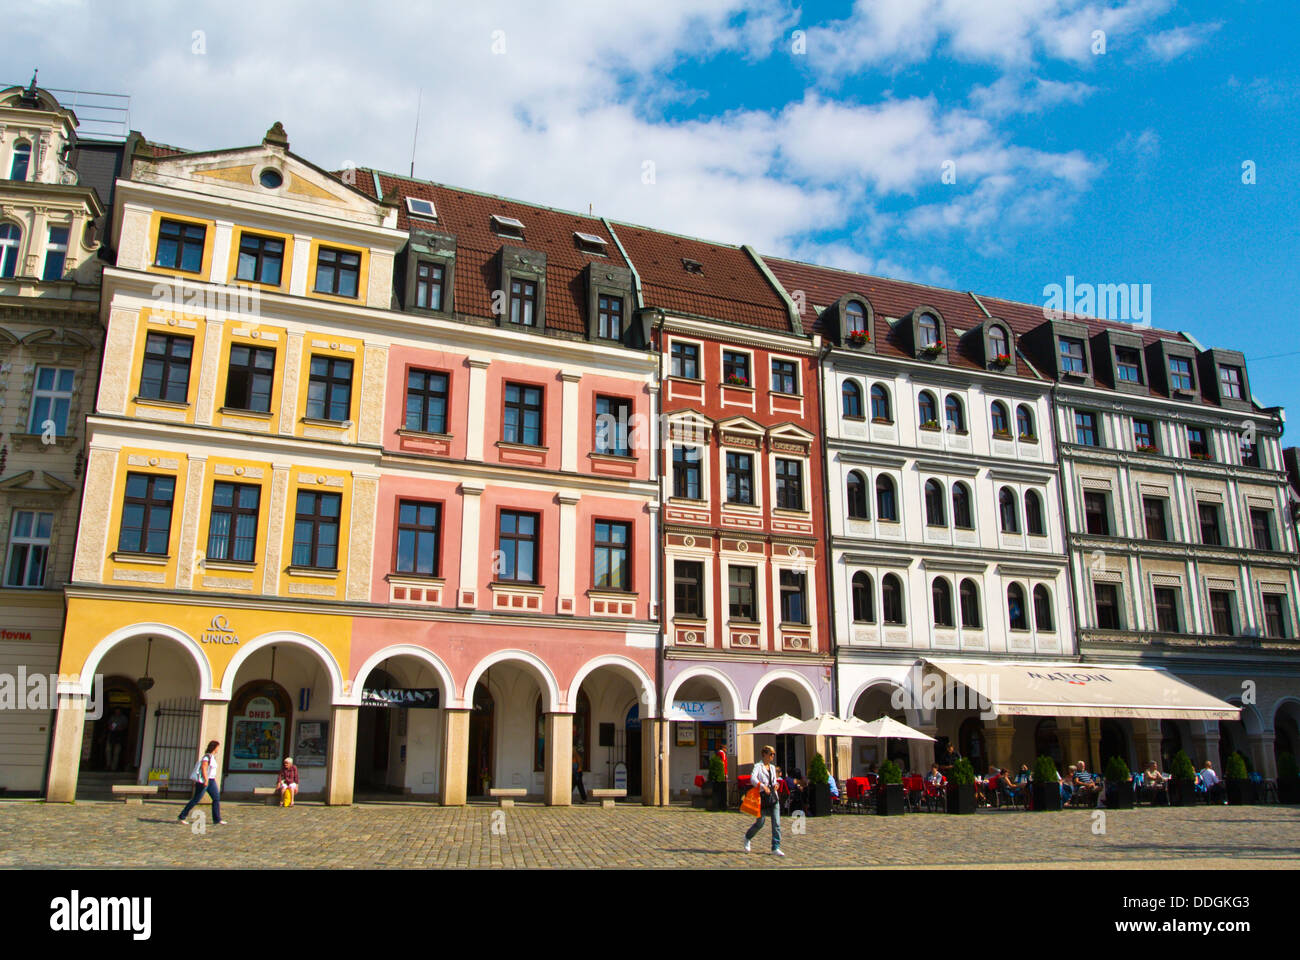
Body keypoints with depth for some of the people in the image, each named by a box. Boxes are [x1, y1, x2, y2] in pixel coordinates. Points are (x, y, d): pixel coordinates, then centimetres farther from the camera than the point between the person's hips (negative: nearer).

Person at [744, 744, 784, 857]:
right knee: (760, 823, 6)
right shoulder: (758, 766, -6)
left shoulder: (772, 767, 14)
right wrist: (763, 786, -37)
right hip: (763, 797, -5)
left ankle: (776, 848, -4)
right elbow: (753, 779, -22)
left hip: (773, 797, 5)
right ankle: (747, 837, 34)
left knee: (776, 823, -6)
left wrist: (775, 785, 1)